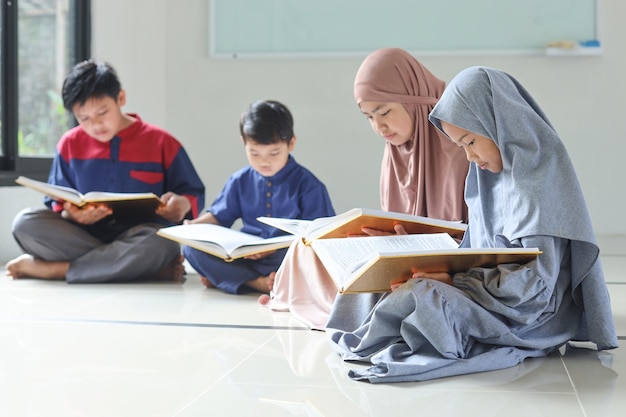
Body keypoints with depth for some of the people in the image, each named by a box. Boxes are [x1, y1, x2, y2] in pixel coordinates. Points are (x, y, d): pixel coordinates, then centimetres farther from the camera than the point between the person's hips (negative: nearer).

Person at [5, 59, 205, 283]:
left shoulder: (161, 143, 1)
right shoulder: (70, 144, 7)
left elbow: (195, 195, 6)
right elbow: (57, 203, 8)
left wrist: (183, 204, -18)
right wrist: (69, 213, -17)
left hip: (139, 237, -2)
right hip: (83, 235, 3)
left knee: (160, 243, -38)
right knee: (25, 222, -25)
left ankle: (52, 269, -24)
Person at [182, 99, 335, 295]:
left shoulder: (306, 184, -1)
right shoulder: (240, 181, 12)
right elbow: (218, 216, 18)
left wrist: (278, 248, -24)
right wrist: (194, 225, -5)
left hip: (287, 256, -3)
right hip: (247, 254, 3)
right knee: (192, 246, -17)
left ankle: (222, 275, -23)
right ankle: (258, 283, -30)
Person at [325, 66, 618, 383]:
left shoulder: (537, 179, -20)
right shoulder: (494, 173, 8)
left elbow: (535, 282, -24)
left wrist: (455, 280, -22)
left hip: (530, 317, -9)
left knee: (420, 297, -28)